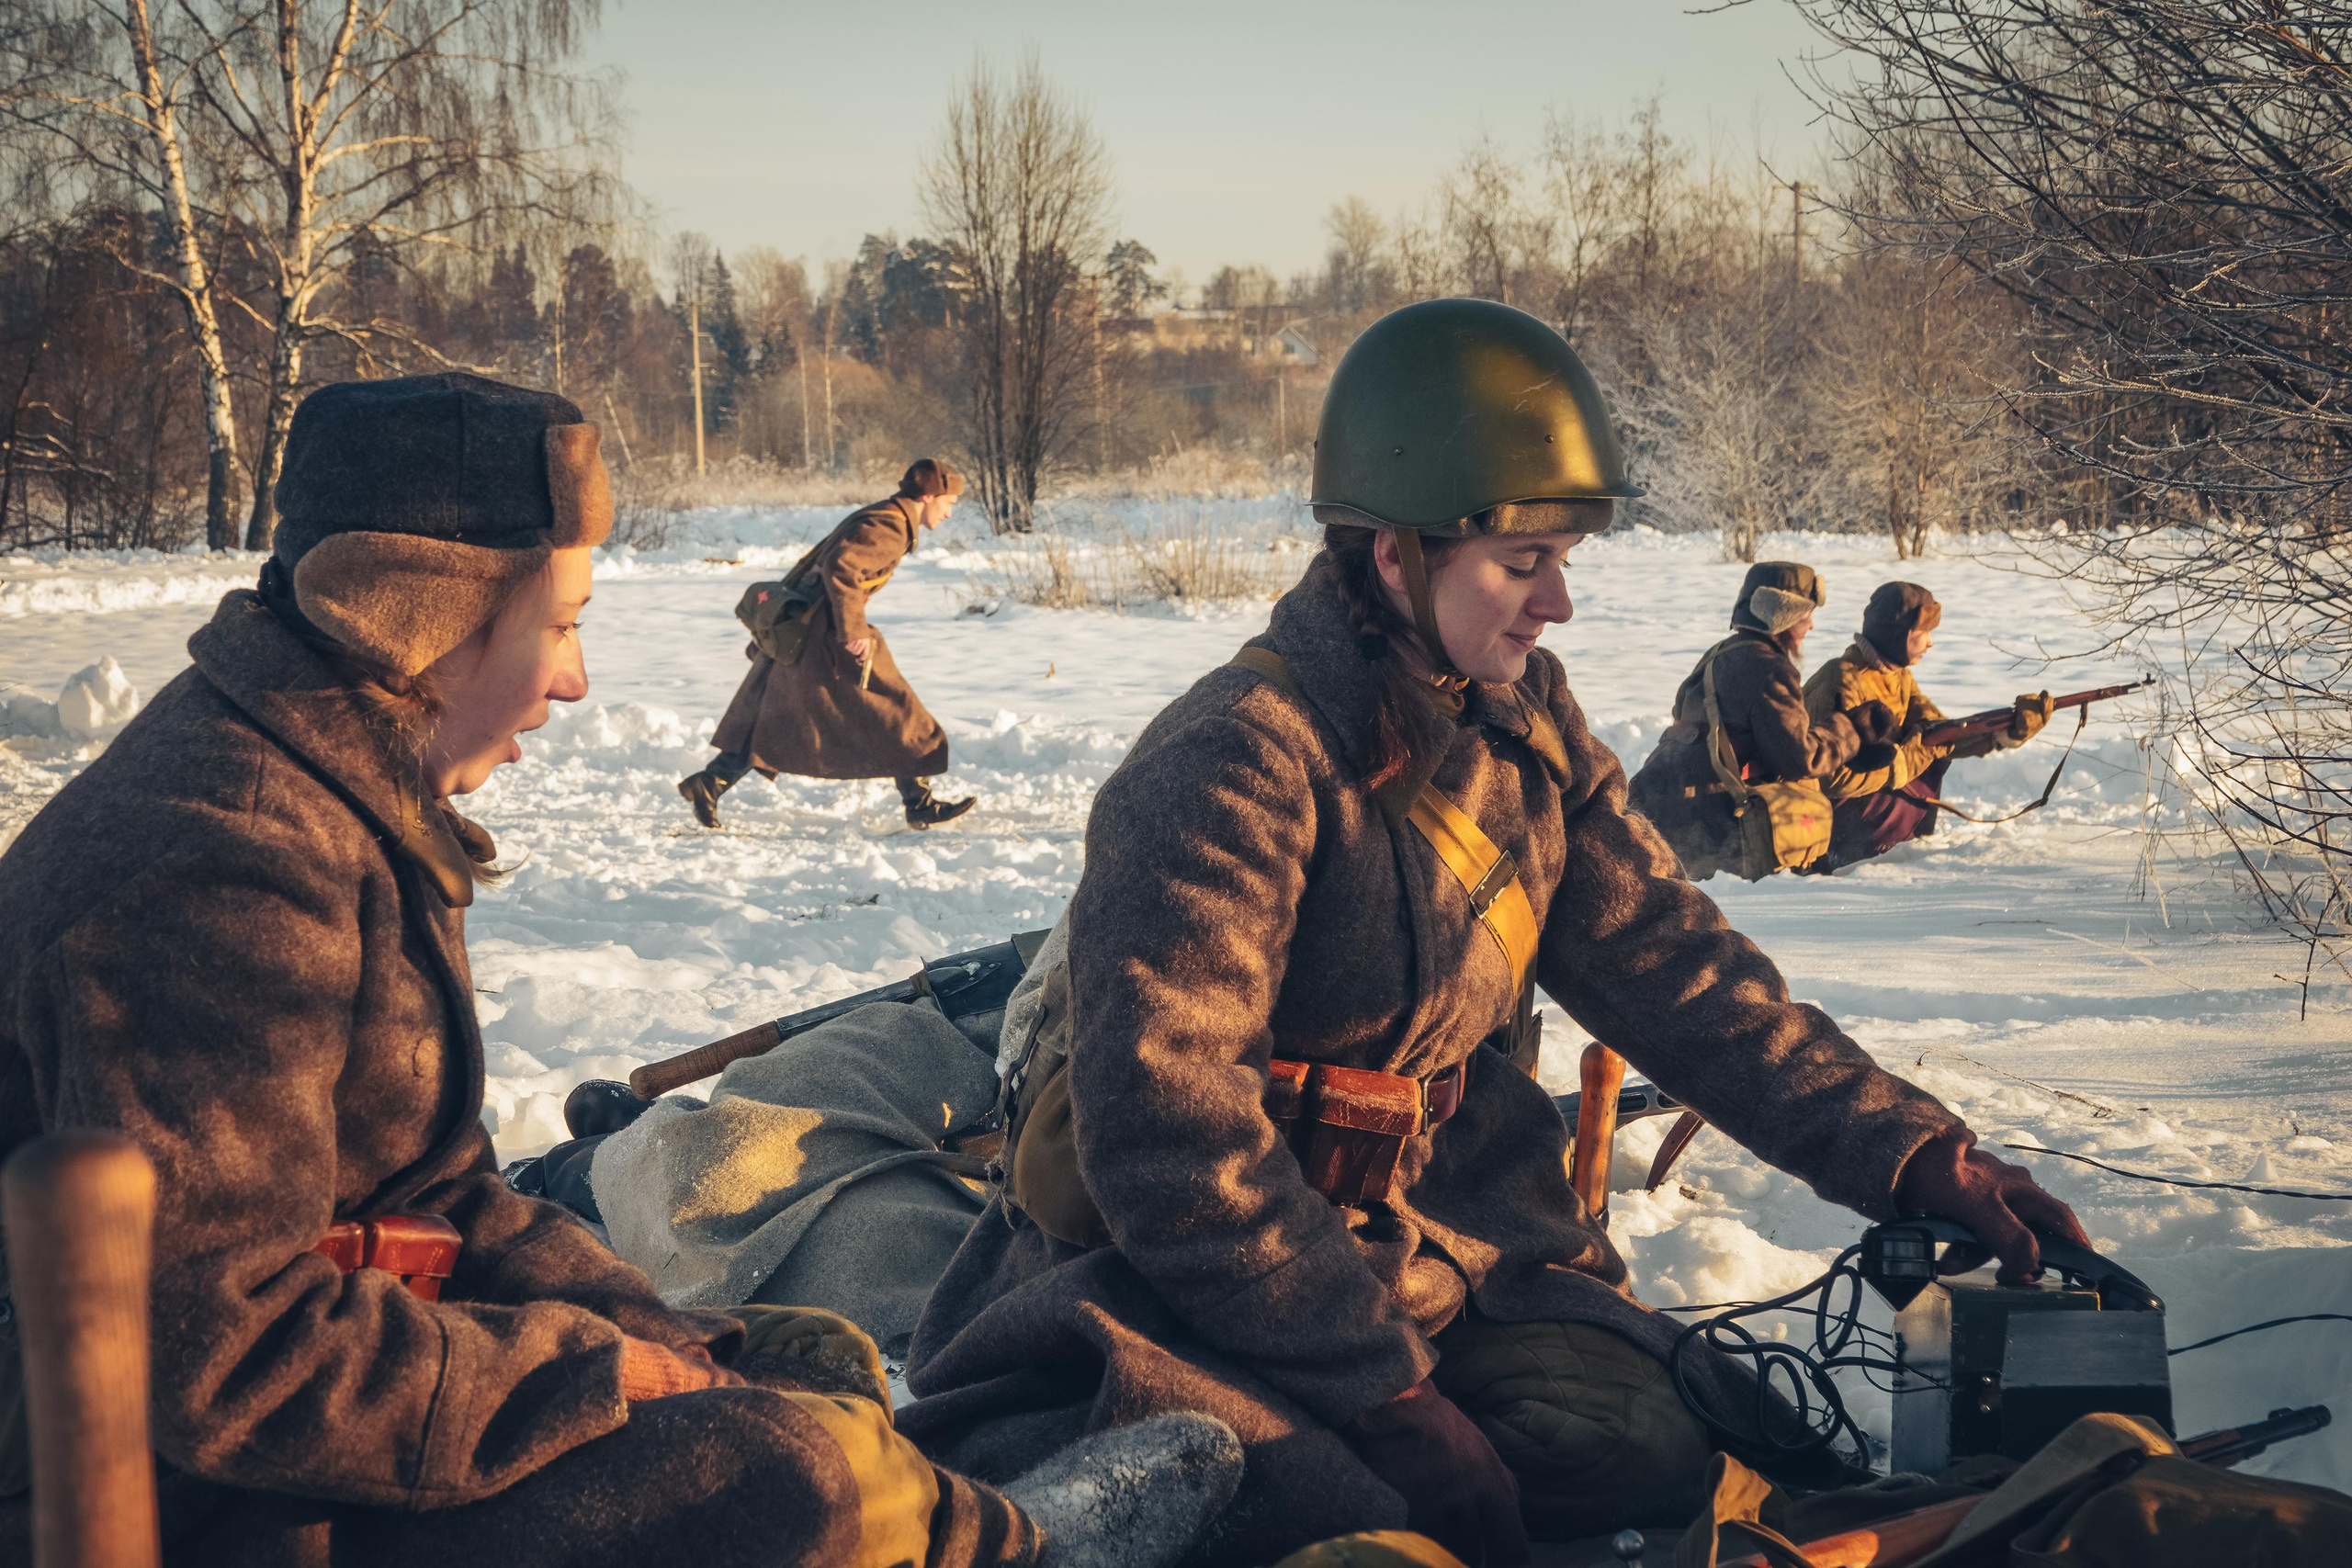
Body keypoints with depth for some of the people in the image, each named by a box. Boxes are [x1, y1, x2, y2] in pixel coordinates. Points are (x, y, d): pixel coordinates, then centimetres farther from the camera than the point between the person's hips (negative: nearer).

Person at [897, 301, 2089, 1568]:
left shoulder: (1522, 727, 4)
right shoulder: (1234, 769, -21)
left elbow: (1670, 965, 5)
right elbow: (1165, 1138, -24)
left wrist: (1909, 1154, -5)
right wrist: (1386, 1393, -24)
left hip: (1438, 1244, 7)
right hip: (1182, 1267, -6)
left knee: (1647, 1461, -13)